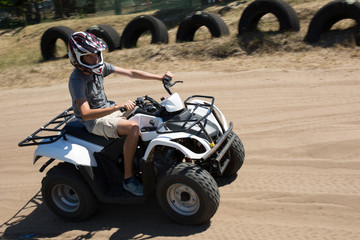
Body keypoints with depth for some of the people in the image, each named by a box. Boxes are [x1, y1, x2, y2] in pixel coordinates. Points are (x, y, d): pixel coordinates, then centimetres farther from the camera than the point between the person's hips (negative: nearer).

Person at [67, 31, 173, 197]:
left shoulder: (100, 67, -2)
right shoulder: (77, 80, -24)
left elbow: (130, 73, 0)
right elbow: (86, 114, -35)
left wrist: (160, 77, -7)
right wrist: (118, 107, -45)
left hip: (108, 109, 8)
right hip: (94, 121, -8)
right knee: (133, 127, -30)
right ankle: (128, 178, -20)